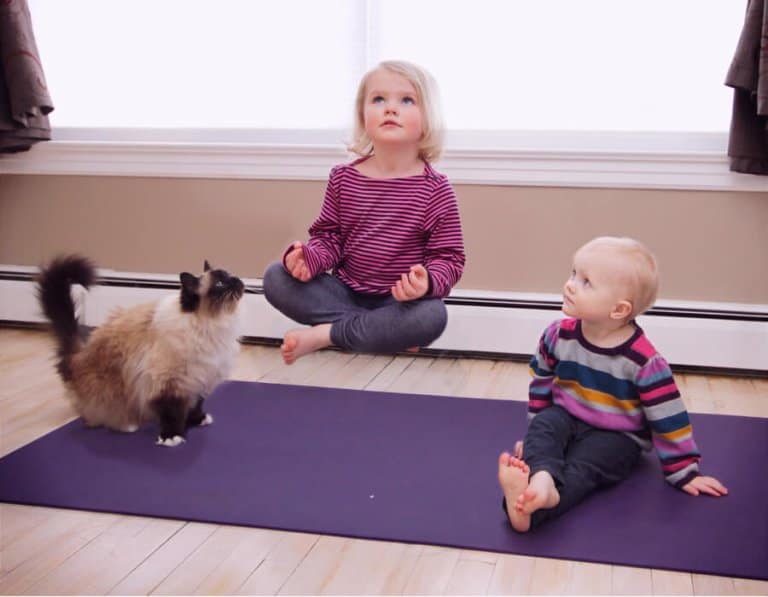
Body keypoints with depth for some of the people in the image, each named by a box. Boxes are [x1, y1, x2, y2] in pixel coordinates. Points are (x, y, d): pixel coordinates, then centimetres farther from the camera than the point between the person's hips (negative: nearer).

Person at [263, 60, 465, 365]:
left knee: (432, 315, -35)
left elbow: (448, 257, -7)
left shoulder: (435, 190, -8)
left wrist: (427, 282, -30)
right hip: (344, 292, 3)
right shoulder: (343, 178, 1)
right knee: (275, 277, -16)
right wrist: (309, 257, -17)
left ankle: (323, 334, -21)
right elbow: (329, 236, 6)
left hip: (400, 300, -3)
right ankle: (387, 332, -20)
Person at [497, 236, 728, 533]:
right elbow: (541, 382, 8)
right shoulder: (558, 335, -9)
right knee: (543, 426, -29)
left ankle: (533, 508, -56)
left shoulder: (644, 361, -21)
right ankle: (543, 479, -59)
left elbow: (669, 419, -14)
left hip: (616, 436, -3)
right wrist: (537, 435, 12)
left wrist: (684, 473, -10)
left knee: (583, 466, -30)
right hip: (565, 418, 3)